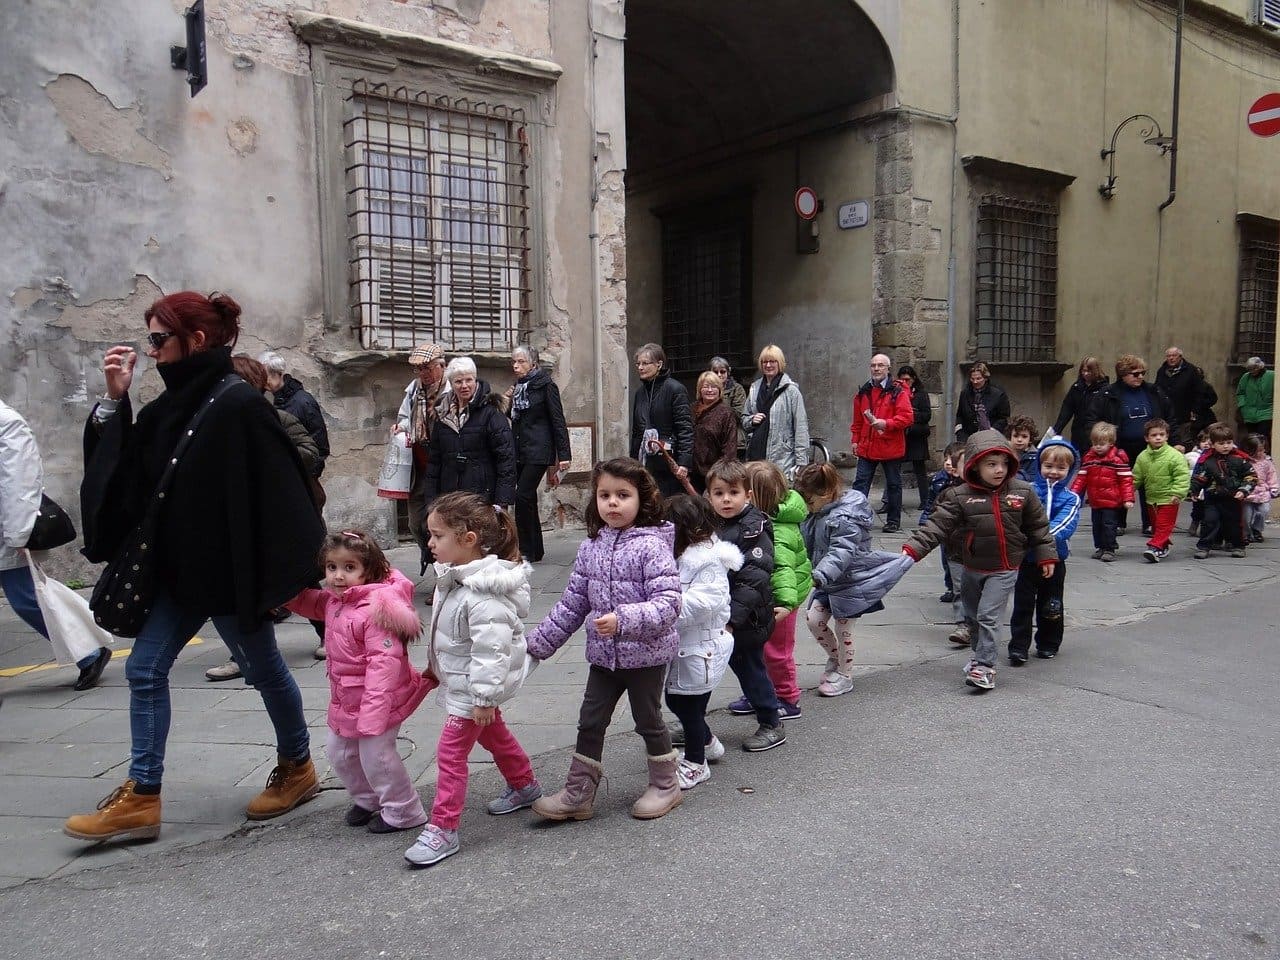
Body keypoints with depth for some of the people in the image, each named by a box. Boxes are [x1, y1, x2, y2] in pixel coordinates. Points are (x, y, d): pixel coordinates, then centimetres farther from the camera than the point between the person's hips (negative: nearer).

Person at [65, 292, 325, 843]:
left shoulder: (238, 404, -18)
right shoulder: (171, 405, 8)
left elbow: (276, 491, -21)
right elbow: (129, 473, 7)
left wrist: (281, 574, -21)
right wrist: (115, 402, -2)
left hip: (231, 572, -8)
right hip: (181, 570, 8)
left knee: (264, 671, 9)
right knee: (145, 670, 8)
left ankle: (297, 767, 30)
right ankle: (141, 798, 18)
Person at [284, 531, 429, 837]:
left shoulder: (375, 609, -28)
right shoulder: (333, 601, 1)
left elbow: (384, 660, -31)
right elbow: (307, 603, 24)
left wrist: (372, 709, -33)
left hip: (379, 697, -10)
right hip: (345, 697, 10)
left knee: (375, 754, -3)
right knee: (338, 752, 20)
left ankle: (403, 812, 18)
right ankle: (367, 799, 41)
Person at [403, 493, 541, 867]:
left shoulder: (484, 595, -33)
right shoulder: (455, 575, 0)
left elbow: (491, 650, -31)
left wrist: (484, 697, -27)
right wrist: (436, 666, 24)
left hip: (474, 686, -10)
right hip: (460, 679, 10)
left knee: (451, 751, -4)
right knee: (493, 734, 25)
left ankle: (443, 828, 7)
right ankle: (524, 785, 46)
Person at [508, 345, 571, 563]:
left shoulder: (545, 385, -5)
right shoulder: (518, 388, 15)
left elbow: (558, 421, -8)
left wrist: (563, 455, -12)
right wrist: (507, 402, 7)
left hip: (538, 451, -7)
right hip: (519, 452, 8)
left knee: (523, 496, -16)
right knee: (528, 499, 9)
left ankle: (527, 551, -9)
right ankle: (536, 552, 17)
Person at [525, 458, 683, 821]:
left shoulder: (651, 545, -17)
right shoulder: (592, 546, 1)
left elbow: (668, 602, -24)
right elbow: (573, 602, 8)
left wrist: (624, 620, -35)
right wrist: (539, 642, 9)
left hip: (646, 654, -5)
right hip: (604, 654, 6)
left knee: (648, 720, 11)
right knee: (590, 722, 10)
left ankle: (665, 785, 32)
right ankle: (578, 794, 23)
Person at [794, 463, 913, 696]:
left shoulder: (844, 519, -26)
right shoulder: (818, 514, 3)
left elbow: (841, 553, -37)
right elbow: (809, 545, 18)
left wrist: (819, 576, -48)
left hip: (850, 581, -8)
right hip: (829, 581, 8)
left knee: (842, 628, 5)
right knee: (813, 619, 5)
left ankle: (844, 675, 24)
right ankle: (834, 658, 30)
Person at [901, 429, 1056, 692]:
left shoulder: (1023, 492, -6)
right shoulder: (960, 496, -11)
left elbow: (1038, 526, 6)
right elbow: (937, 525, -16)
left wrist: (1047, 556, 8)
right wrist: (913, 549, -27)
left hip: (1004, 569, -2)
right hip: (972, 569, 2)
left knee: (988, 615, -11)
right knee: (972, 617, 16)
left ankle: (984, 667, -4)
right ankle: (981, 655, 38)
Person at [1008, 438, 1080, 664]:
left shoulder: (1071, 499, -1)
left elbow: (1065, 524, -17)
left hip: (1054, 559, 1)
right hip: (1027, 558, -1)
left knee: (1051, 606, 14)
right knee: (1023, 604, 1)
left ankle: (1049, 645, 29)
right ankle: (1018, 647, 6)